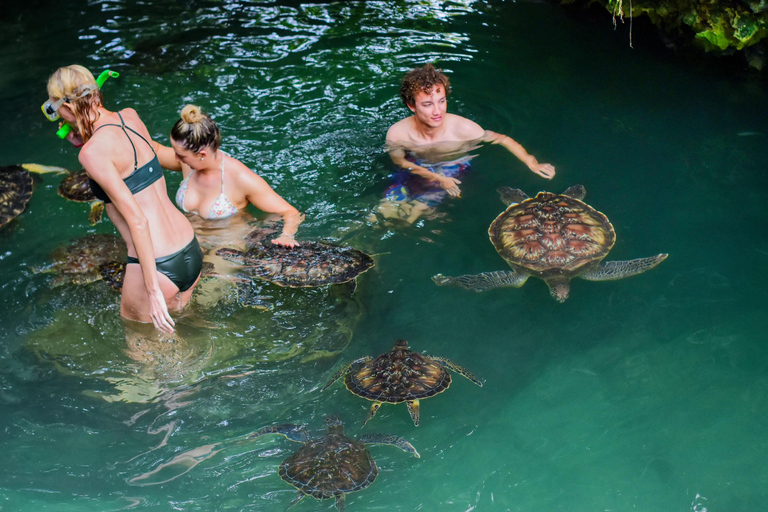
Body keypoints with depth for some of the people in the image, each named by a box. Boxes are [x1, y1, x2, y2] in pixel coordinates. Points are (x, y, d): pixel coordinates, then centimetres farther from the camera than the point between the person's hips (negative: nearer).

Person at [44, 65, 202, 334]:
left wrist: (153, 290, -19)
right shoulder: (130, 117, 4)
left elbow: (137, 221, -21)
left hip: (158, 268, -7)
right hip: (192, 252, 8)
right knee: (175, 328, 29)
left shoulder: (93, 152, -17)